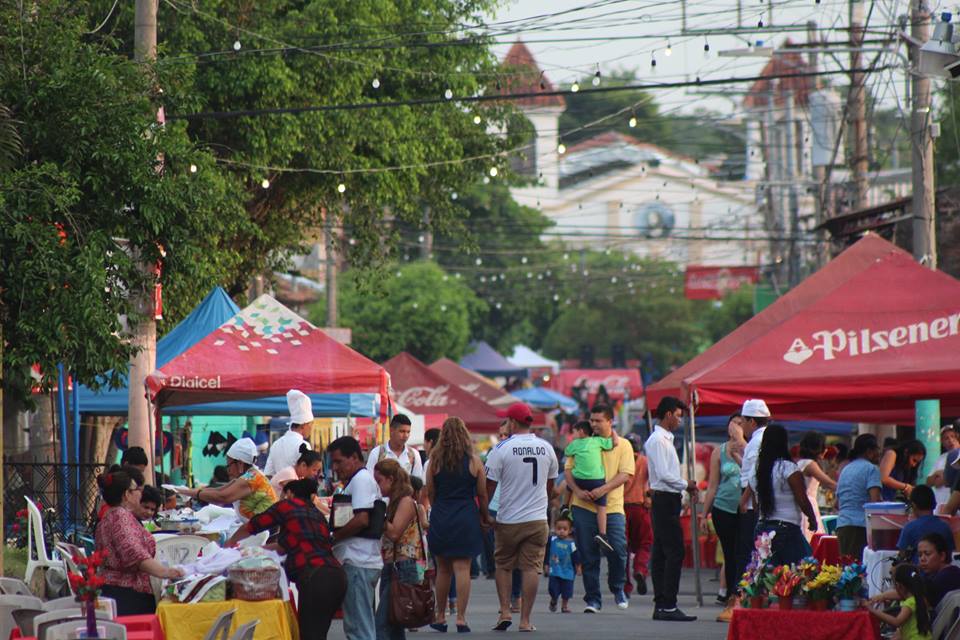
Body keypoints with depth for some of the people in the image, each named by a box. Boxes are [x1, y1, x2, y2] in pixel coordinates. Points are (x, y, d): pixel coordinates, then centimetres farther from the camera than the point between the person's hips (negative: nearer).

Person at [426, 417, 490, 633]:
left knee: (443, 569, 12)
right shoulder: (474, 461, -4)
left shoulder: (435, 460, -1)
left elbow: (430, 493, 5)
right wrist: (485, 516, 17)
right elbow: (482, 494, 1)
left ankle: (440, 617, 17)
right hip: (466, 517, -1)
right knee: (462, 569, -1)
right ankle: (461, 618, -6)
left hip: (440, 517, 1)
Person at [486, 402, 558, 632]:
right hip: (538, 519, 2)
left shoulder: (501, 449, -10)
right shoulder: (546, 449, 3)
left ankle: (505, 612, 4)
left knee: (503, 565, 14)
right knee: (532, 568, 3)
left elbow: (489, 486, -8)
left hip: (509, 520, -2)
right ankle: (525, 619, 0)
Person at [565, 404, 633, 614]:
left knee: (617, 549, -11)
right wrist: (578, 491, -13)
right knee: (588, 555, 2)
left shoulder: (622, 445, 6)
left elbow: (625, 474, -3)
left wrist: (603, 489, -18)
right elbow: (568, 470, 6)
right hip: (584, 507, 1)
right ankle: (592, 599, 10)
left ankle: (618, 589, 15)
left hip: (612, 506, -1)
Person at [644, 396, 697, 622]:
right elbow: (664, 474, -19)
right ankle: (668, 606, -13)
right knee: (674, 553, -12)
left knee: (660, 554, 9)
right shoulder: (657, 440, -12)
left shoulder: (665, 439, 19)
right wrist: (686, 484, -8)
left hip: (666, 501, 10)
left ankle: (660, 606, 11)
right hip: (665, 501, -10)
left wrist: (686, 487, 7)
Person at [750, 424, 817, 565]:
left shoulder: (756, 470, 9)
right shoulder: (789, 468, -9)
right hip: (787, 528, -7)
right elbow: (802, 501, -9)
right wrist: (812, 519, 7)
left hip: (761, 527, 7)